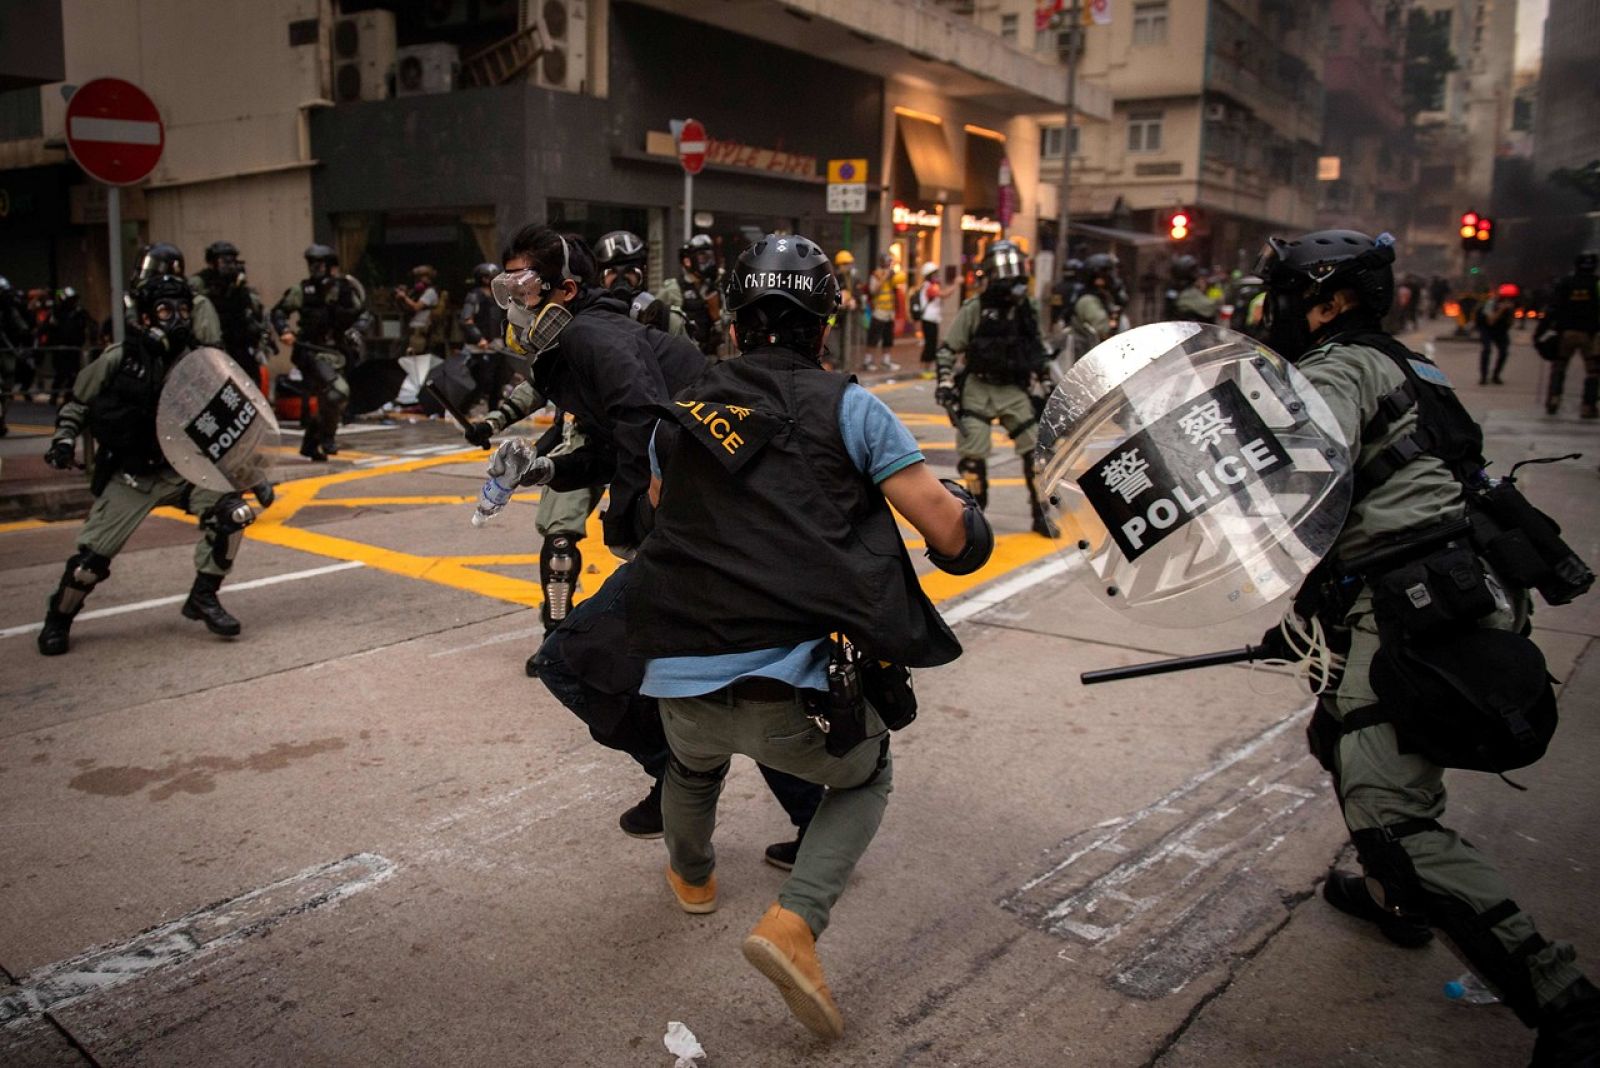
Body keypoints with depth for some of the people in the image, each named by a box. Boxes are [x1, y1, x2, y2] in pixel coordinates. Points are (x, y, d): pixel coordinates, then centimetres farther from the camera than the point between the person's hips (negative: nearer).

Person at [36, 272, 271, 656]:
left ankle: (203, 598, -3)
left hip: (180, 471, 2)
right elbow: (77, 404, 7)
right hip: (127, 477, -2)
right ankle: (58, 620, 27)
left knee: (232, 511, -21)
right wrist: (64, 439, -9)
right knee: (92, 557, -5)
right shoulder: (118, 359, -8)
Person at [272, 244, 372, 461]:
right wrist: (284, 331, -14)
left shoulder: (344, 289, 0)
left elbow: (364, 314, 7)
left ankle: (310, 444, 32)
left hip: (335, 351, 4)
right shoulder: (303, 290, -4)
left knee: (326, 400, 14)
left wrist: (357, 331, -12)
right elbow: (279, 311, 4)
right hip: (311, 351, -4)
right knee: (338, 391, -24)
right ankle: (327, 436, -4)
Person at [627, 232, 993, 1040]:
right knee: (867, 776, 26)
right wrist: (963, 521, 20)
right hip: (793, 692, -4)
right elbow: (947, 529, -4)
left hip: (679, 680, 4)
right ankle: (794, 922, 6)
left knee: (695, 759, 38)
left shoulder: (680, 413, 13)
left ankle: (691, 876, 62)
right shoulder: (847, 406, 0)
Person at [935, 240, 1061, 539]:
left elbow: (1038, 350, 20)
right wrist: (945, 381, -13)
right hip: (977, 389, -4)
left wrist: (1049, 379, 16)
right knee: (973, 453, -8)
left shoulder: (1026, 311, 6)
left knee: (1036, 449, -1)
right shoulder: (974, 310, -8)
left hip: (1013, 390, 4)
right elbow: (948, 349, -4)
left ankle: (1041, 514, 11)